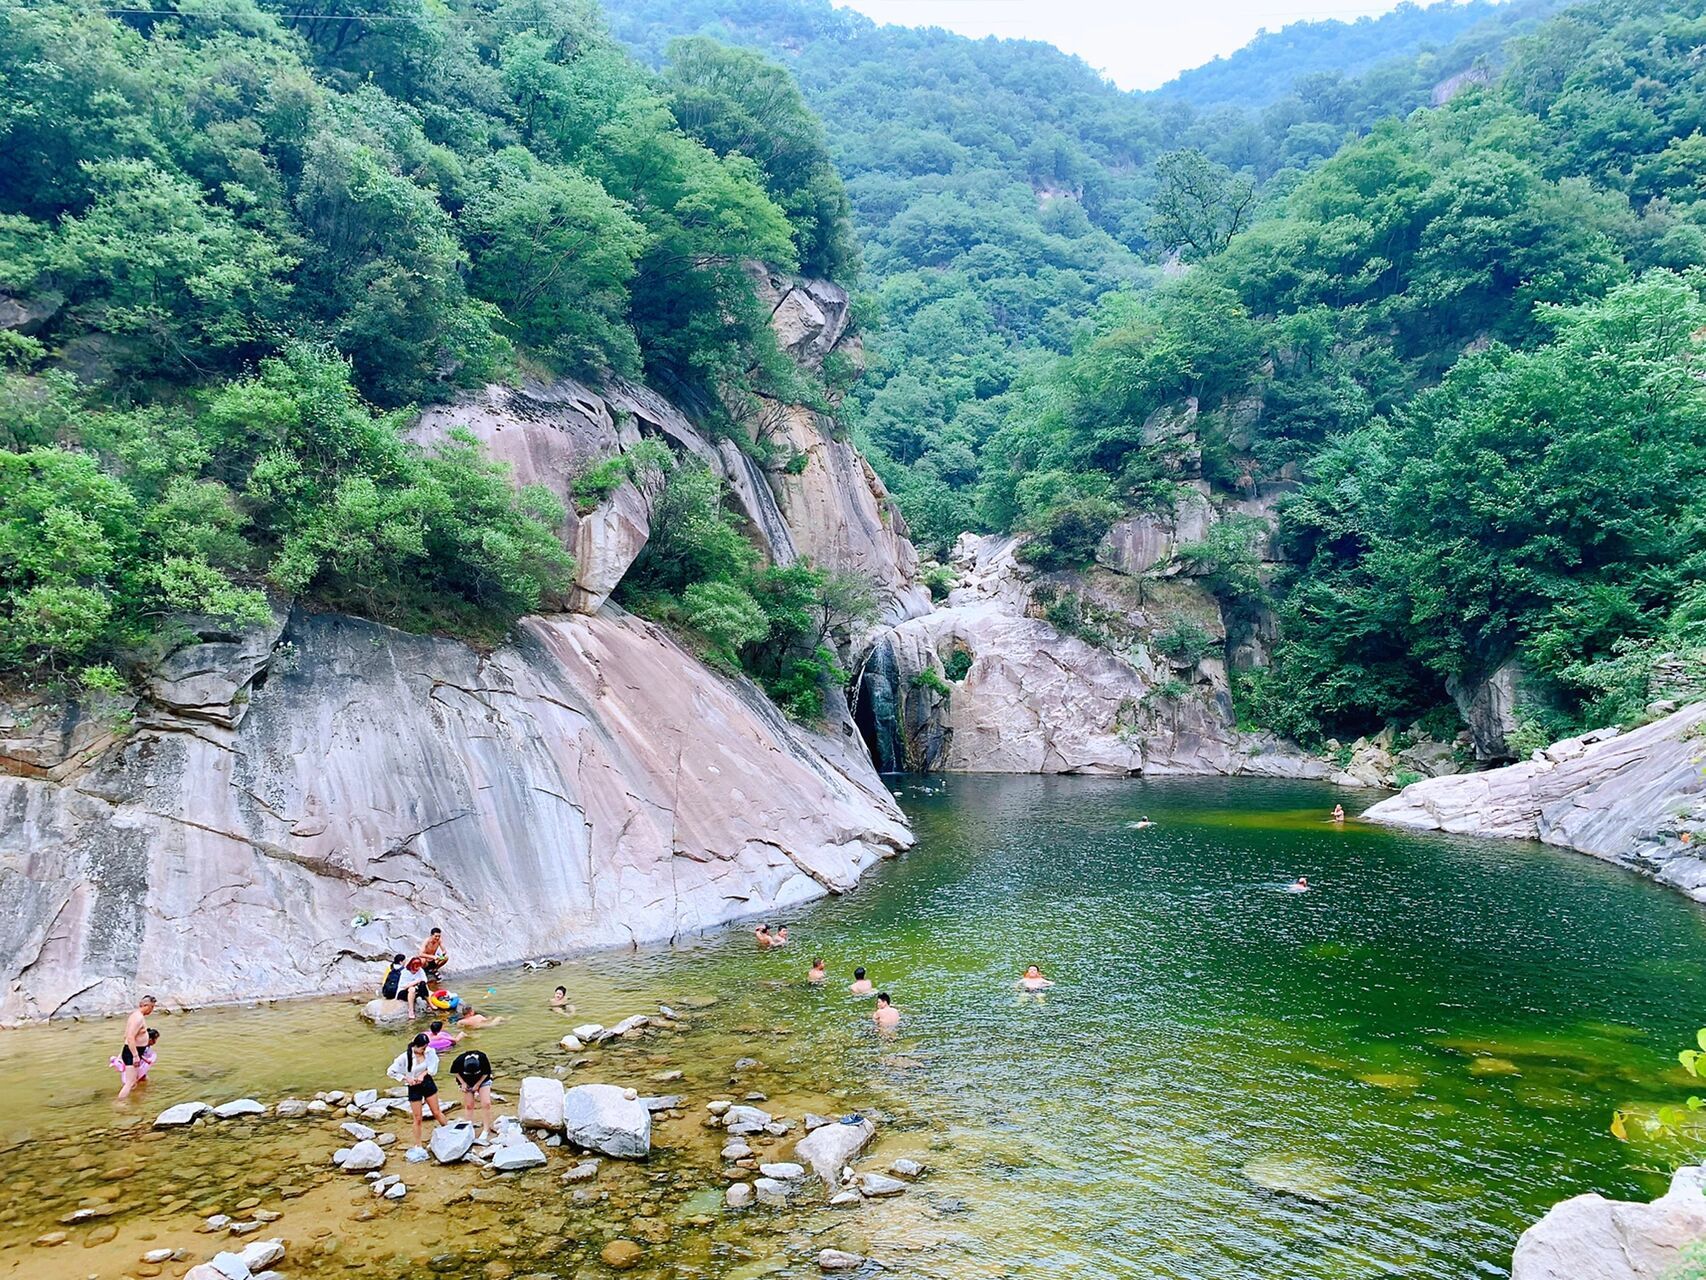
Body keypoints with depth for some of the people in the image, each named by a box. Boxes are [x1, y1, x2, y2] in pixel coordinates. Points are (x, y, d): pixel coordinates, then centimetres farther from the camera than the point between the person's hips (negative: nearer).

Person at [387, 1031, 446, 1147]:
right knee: (418, 1118, 7)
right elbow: (391, 1072, -14)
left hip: (428, 1083, 2)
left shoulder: (429, 1052, -16)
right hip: (414, 1088, -2)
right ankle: (418, 1145, 22)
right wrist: (406, 1078, -17)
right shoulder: (405, 1057, -21)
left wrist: (423, 1074, -22)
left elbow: (433, 1066, -9)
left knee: (437, 1112, 12)